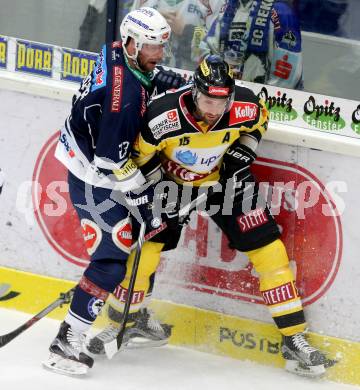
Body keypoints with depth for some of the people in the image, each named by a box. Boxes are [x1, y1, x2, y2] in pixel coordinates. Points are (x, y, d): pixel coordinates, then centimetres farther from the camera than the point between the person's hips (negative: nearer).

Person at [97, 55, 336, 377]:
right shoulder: (163, 116, -33)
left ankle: (294, 340, 1)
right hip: (172, 182, -1)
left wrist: (244, 151, -11)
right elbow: (140, 157, -15)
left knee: (268, 250, -7)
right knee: (144, 250, -9)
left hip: (225, 180, 1)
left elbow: (260, 120, 2)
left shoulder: (245, 106, -25)